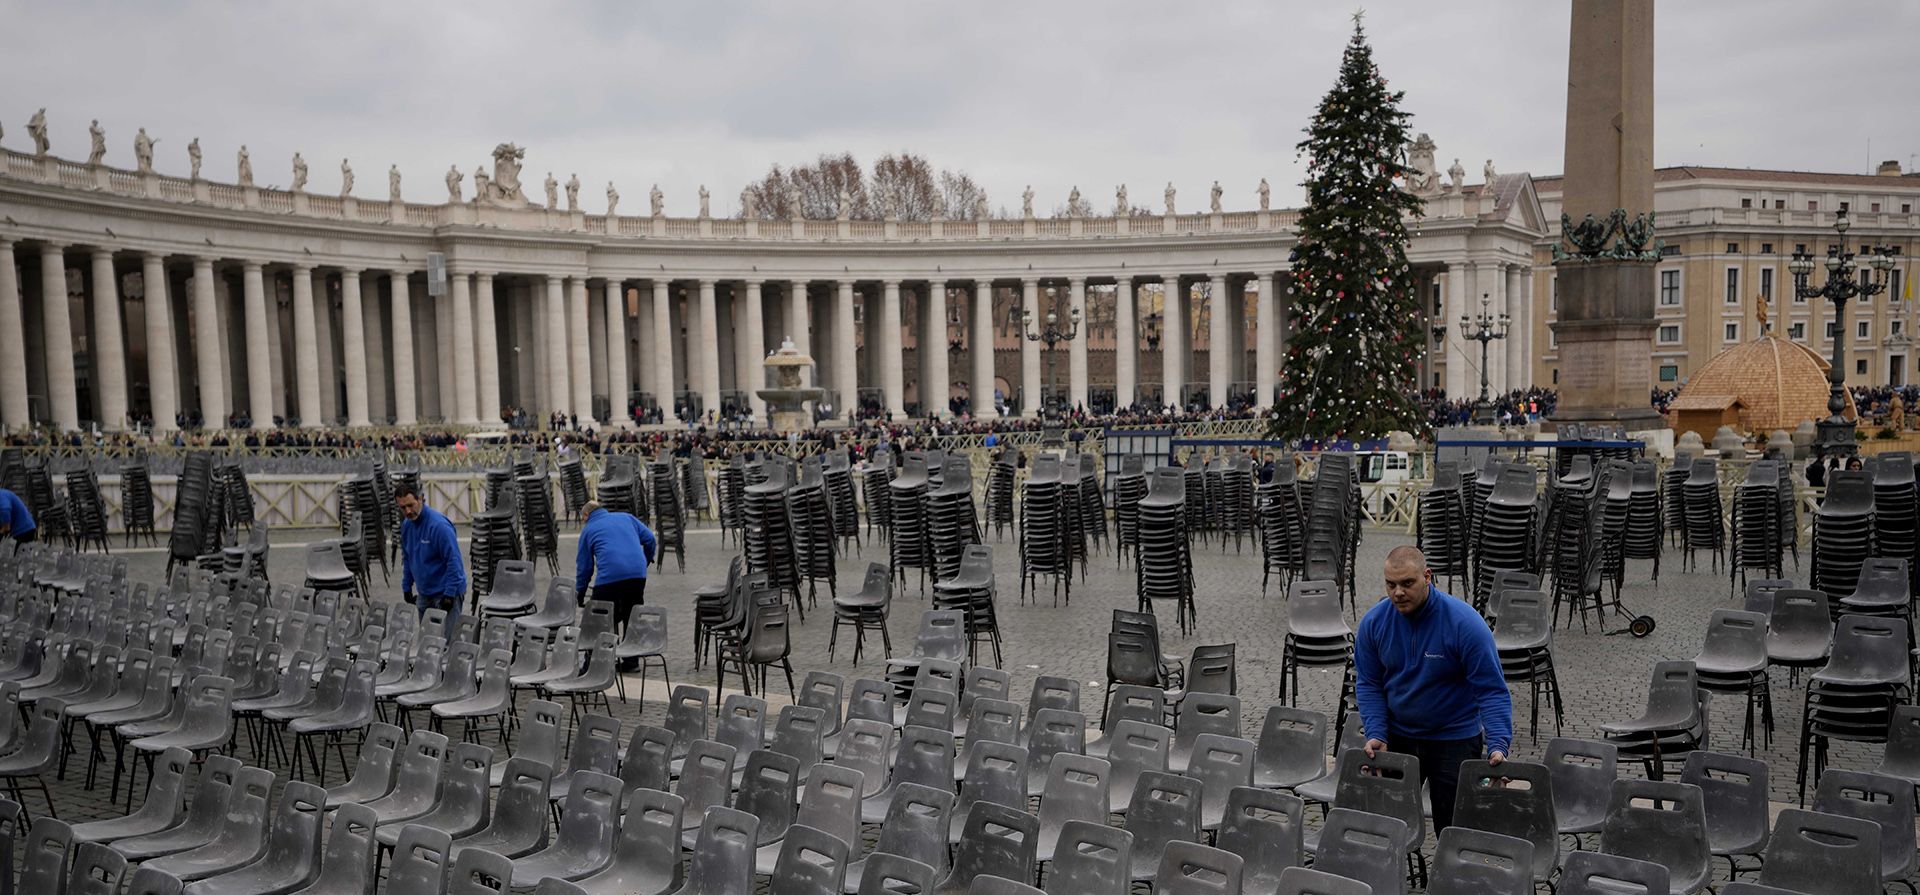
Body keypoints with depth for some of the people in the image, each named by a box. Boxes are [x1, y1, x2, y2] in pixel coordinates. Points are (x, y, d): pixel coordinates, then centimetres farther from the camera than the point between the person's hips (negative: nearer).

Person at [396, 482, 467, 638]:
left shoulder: (439, 525, -21)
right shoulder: (406, 525, 4)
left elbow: (454, 560, -21)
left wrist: (449, 594, -22)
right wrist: (406, 587, 15)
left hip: (446, 592, -7)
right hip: (425, 593, 8)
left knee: (447, 639, -9)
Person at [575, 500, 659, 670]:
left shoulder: (588, 530, 17)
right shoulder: (627, 517, 23)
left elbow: (584, 565, 18)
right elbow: (650, 539, 15)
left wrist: (580, 592, 26)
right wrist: (647, 561, 29)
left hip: (609, 576, -3)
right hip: (638, 573, 3)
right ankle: (631, 661, 19)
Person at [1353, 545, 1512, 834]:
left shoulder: (1465, 623, -21)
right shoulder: (1373, 622, -10)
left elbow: (1491, 691, -18)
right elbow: (1368, 684, 0)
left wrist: (1498, 746, -29)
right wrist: (1376, 735, -12)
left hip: (1455, 738, -3)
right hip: (1397, 737, 3)